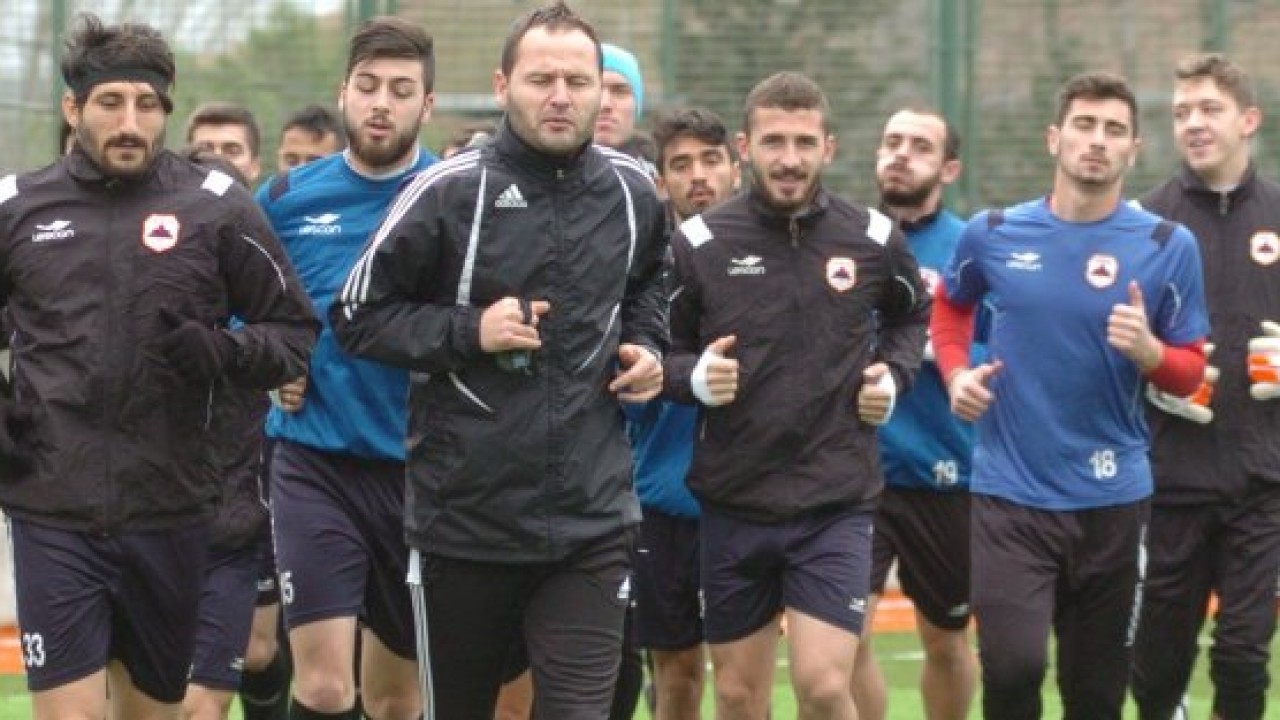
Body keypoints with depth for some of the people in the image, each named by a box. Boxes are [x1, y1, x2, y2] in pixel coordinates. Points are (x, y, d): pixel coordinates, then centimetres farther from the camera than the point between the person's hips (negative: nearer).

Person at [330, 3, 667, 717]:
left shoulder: (634, 193, 5)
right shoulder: (451, 190, -8)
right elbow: (359, 316, -3)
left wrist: (646, 346, 7)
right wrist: (470, 331, -15)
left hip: (593, 521, 2)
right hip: (466, 517, -2)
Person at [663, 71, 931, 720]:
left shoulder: (873, 239, 0)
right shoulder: (699, 242, -4)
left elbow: (914, 314, 21)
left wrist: (894, 374, 3)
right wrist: (694, 376, -15)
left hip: (838, 502, -1)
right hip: (732, 502, 1)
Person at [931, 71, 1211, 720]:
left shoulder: (1167, 246, -4)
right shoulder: (992, 234, 0)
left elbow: (1190, 374, 2)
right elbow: (950, 304, 22)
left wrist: (1147, 350, -19)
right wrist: (956, 373, 3)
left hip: (1111, 497, 1)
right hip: (1008, 494, 0)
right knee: (1012, 666, -16)